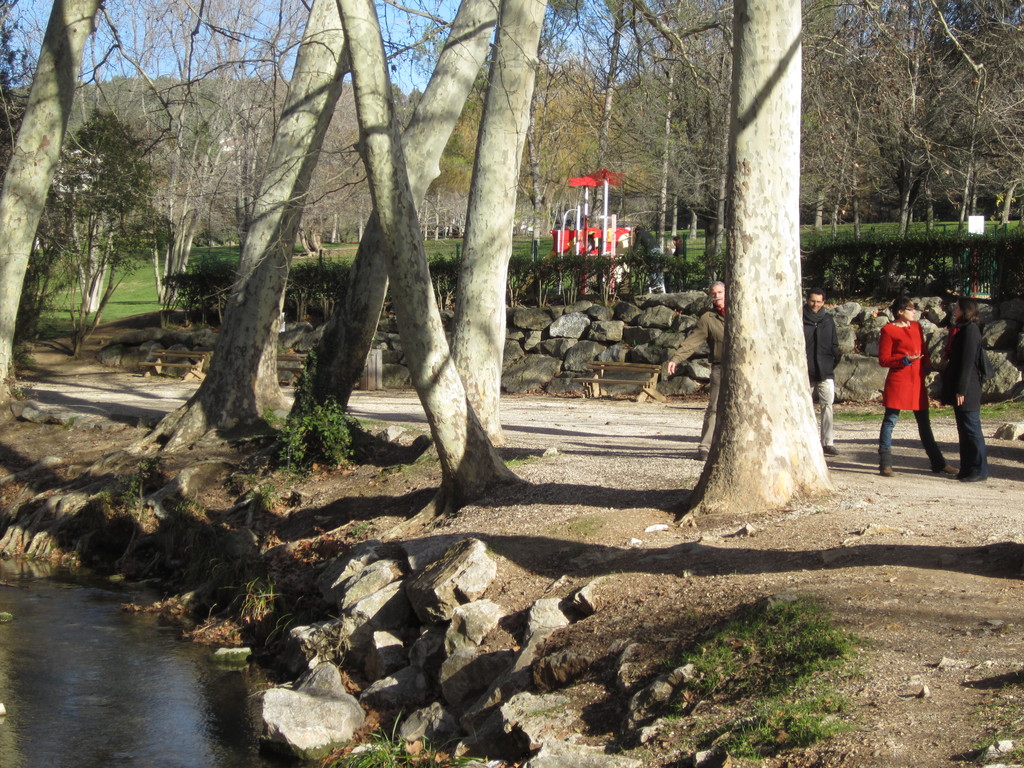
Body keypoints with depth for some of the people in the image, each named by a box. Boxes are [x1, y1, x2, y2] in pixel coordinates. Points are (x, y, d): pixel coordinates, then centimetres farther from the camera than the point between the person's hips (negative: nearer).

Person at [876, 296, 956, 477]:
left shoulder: (916, 326, 15)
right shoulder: (889, 330, -5)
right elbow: (883, 360, -7)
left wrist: (926, 367, 4)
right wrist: (905, 360, -20)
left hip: (917, 381, 7)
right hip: (898, 381, -7)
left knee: (924, 423, 12)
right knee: (890, 420, -3)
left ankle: (937, 462, 18)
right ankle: (885, 464, 1)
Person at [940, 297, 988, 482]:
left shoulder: (970, 330, -14)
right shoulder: (960, 329, 17)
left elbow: (967, 362, -19)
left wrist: (961, 390, -20)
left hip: (967, 390, -10)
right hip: (959, 388, 10)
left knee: (971, 429, -5)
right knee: (964, 430, 13)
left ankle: (979, 470, 0)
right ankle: (967, 468, 18)